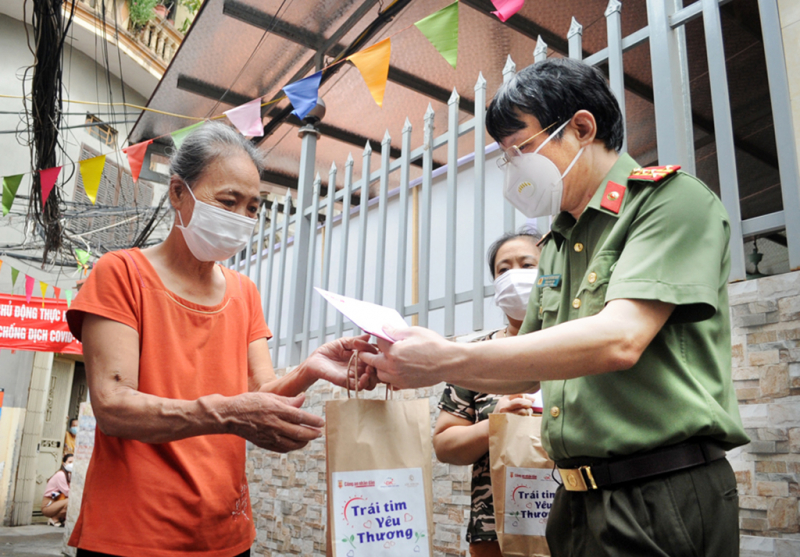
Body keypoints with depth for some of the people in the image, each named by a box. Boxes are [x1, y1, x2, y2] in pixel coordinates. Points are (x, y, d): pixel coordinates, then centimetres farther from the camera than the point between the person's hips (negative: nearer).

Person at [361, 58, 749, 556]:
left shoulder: (673, 200, -9)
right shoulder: (558, 244, 13)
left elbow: (619, 341, -24)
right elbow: (527, 375, 17)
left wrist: (450, 360, -25)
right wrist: (416, 362, 2)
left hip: (662, 500, -7)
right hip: (577, 499, 7)